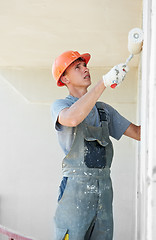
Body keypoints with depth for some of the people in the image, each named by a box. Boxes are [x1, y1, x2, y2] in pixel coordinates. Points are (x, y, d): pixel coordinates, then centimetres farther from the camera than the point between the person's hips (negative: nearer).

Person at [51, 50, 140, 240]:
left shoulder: (104, 110, 19)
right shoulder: (60, 105, 1)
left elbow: (138, 132, 16)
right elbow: (72, 118, -24)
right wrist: (104, 82, -24)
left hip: (104, 190, 5)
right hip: (75, 189, -5)